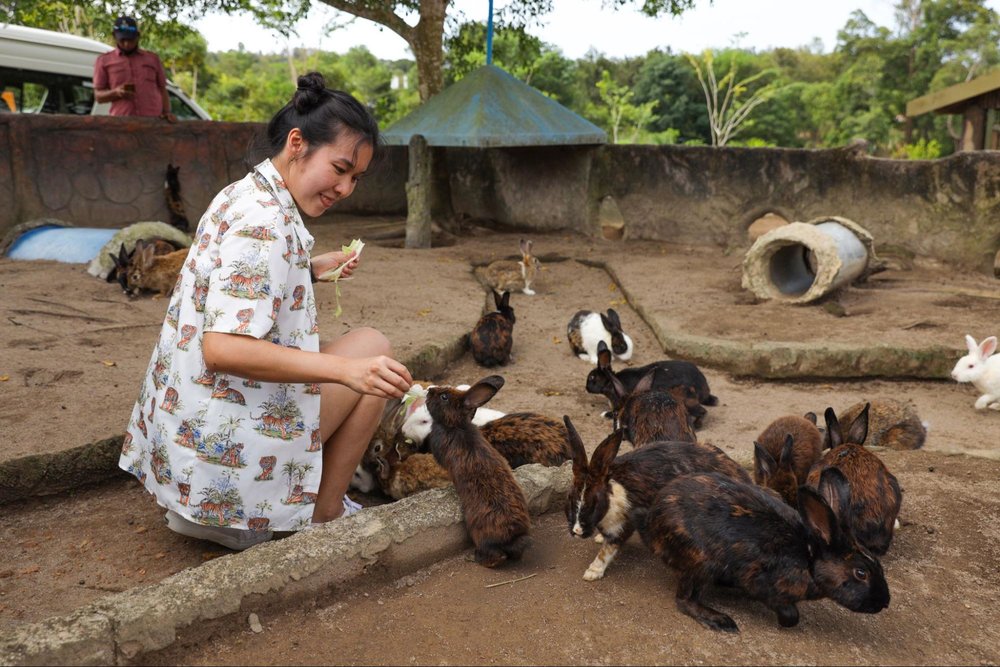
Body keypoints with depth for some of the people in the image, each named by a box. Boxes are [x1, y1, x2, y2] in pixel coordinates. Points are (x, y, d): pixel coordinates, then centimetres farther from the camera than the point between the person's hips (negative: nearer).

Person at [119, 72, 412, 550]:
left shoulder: (244, 197, 8)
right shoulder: (263, 220, -22)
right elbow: (224, 348, -29)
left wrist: (313, 268, 9)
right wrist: (347, 370, -32)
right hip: (226, 448, -9)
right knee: (371, 346, 2)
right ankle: (324, 513, 9)